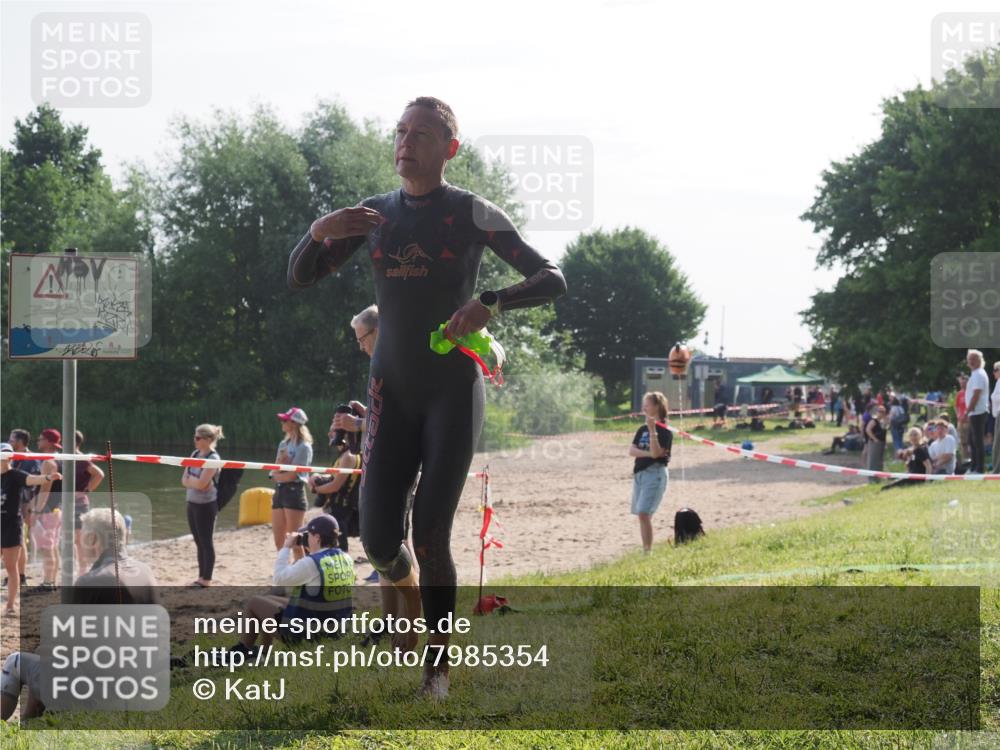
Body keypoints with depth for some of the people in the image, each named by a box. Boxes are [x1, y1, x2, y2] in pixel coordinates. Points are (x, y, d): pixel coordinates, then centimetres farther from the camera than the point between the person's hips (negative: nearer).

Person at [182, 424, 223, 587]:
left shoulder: (213, 459, -14)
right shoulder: (195, 454, 8)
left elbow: (201, 483, -22)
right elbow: (184, 480, 4)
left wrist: (190, 479, -5)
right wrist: (195, 481, -13)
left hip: (206, 505, -7)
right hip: (192, 503, 7)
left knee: (206, 542, -1)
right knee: (199, 542, 12)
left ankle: (207, 580, 4)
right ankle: (201, 578, 18)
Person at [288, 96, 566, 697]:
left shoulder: (473, 214, -5)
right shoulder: (375, 214, 7)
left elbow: (553, 280, -7)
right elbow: (300, 278, 9)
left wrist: (492, 303, -25)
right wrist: (318, 234, -13)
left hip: (454, 388, -3)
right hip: (393, 391, 3)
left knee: (430, 536, -10)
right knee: (379, 540, -4)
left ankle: (439, 661, 8)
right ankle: (411, 607, 30)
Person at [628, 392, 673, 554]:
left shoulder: (664, 431, -7)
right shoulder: (642, 430, 13)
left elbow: (656, 453, -19)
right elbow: (631, 450, 4)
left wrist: (652, 430, -26)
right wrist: (647, 453, -13)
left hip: (655, 473, -8)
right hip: (639, 473, 8)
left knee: (644, 513, -17)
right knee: (641, 515, 9)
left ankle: (648, 551, -15)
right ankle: (645, 551, 16)